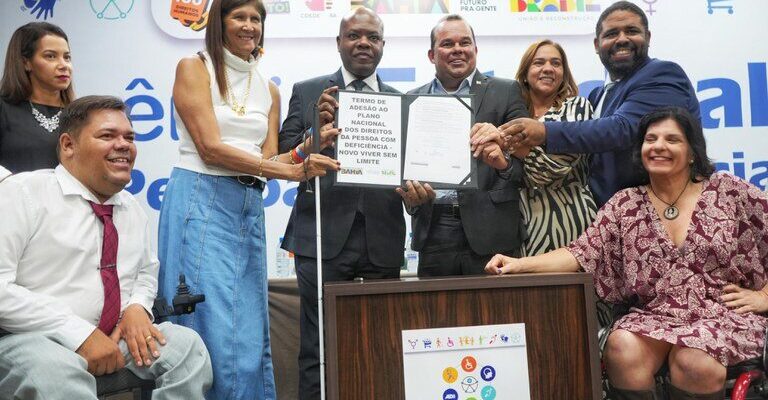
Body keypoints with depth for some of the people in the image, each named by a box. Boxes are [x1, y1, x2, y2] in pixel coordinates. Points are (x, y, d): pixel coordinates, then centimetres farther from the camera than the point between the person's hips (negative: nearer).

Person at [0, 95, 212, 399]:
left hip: (116, 335, 6)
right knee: (55, 373, -38)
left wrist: (138, 307, 1)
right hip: (33, 339, -6)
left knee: (188, 346, -17)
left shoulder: (133, 208, 14)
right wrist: (80, 334, -20)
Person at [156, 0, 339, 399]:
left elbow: (269, 159, 9)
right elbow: (210, 148, -11)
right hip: (201, 201, -5)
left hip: (249, 208, 6)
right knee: (211, 327, -6)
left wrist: (307, 154, -12)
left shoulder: (268, 89, 16)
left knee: (250, 332, 7)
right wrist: (291, 170, -16)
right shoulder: (193, 68, -1)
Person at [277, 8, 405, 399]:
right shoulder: (307, 92, 8)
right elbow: (283, 159, 2)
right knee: (318, 352, 1)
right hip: (323, 235, -2)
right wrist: (316, 131, -15)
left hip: (383, 240, 2)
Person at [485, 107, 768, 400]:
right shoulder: (625, 205, 5)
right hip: (656, 316, 2)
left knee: (693, 361, -33)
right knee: (622, 349, -30)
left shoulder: (729, 192, 2)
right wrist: (520, 264, -18)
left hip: (725, 314, -1)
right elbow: (581, 253, -4)